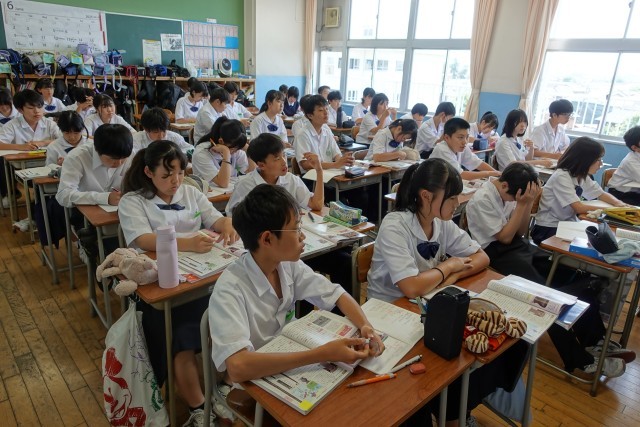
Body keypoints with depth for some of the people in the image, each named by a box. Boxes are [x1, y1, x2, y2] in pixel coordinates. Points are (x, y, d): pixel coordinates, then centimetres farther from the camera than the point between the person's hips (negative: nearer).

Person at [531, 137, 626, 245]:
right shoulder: (561, 177, -21)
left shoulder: (583, 176, 6)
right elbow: (579, 208, -26)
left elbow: (602, 194, 16)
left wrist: (619, 203, -5)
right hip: (548, 229, -8)